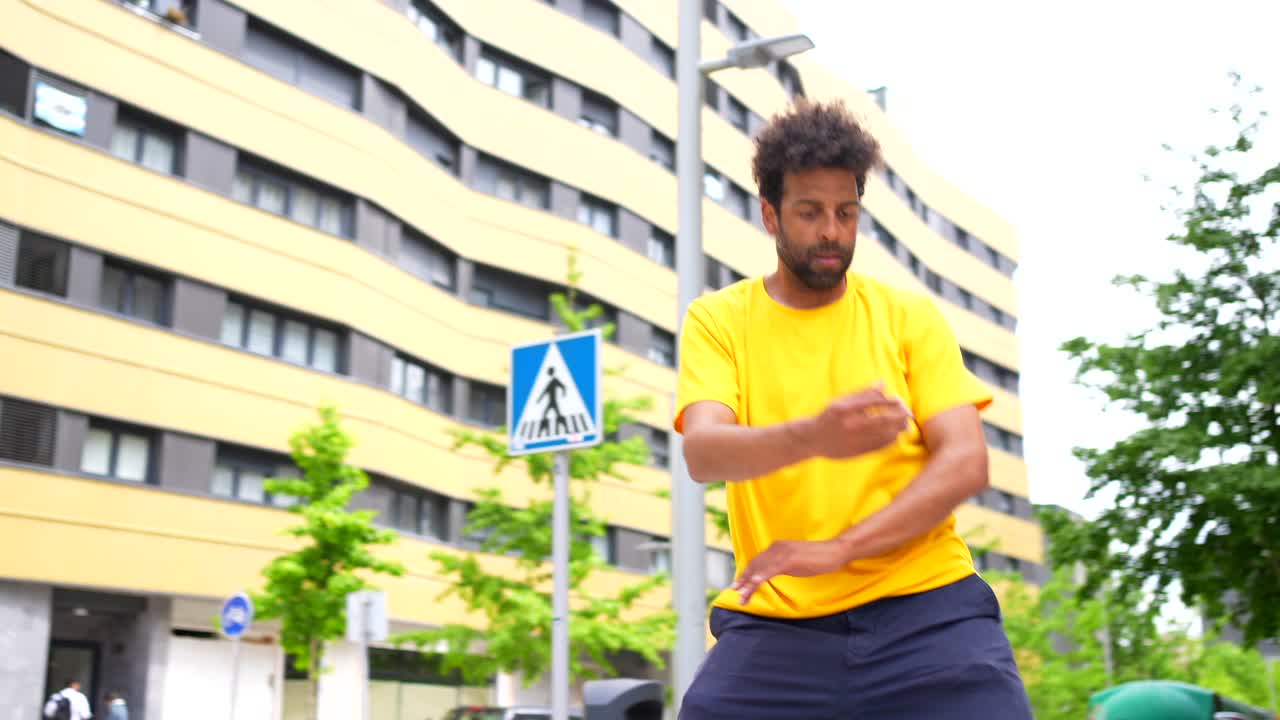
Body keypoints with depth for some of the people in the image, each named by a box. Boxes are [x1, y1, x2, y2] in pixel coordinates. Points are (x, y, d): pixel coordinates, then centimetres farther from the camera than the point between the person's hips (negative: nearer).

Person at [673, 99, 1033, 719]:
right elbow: (703, 452, -11)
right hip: (774, 625, 0)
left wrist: (839, 549, -16)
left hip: (926, 612, 1)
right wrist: (811, 436, -32)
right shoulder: (718, 319, 5)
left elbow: (966, 463, -3)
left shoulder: (911, 317, 7)